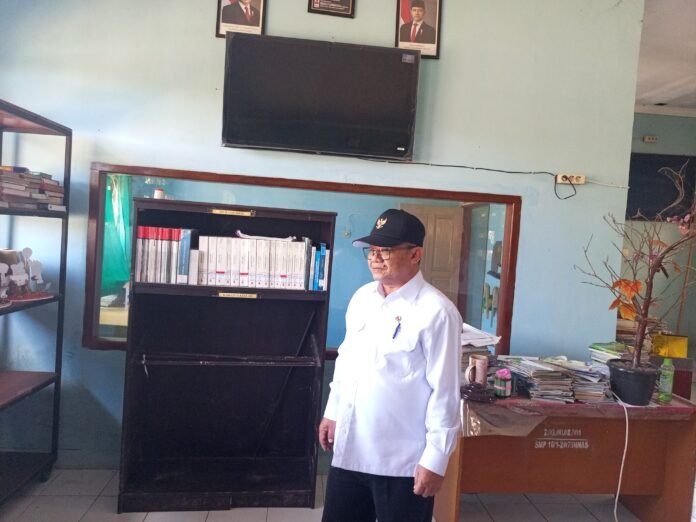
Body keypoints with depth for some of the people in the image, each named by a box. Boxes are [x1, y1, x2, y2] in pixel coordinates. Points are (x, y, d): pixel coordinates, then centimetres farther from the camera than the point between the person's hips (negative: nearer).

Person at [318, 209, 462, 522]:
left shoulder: (436, 311, -18)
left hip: (402, 461, -6)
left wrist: (435, 460, -14)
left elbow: (445, 392, -16)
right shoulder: (362, 297, 4)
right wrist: (332, 412, 16)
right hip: (349, 451, 7)